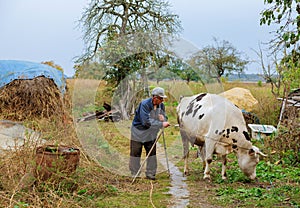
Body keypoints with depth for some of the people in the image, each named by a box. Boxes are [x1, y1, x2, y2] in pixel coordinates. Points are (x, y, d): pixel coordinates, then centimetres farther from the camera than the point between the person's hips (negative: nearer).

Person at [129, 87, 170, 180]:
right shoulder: (144, 104, -26)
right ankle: (134, 174, 17)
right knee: (136, 153, 4)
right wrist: (161, 124, -34)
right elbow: (146, 121, -33)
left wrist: (163, 118, -23)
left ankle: (150, 173, 18)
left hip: (151, 134, 5)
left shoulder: (161, 105, -6)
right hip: (138, 132, -5)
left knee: (152, 153, 5)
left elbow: (165, 118, 2)